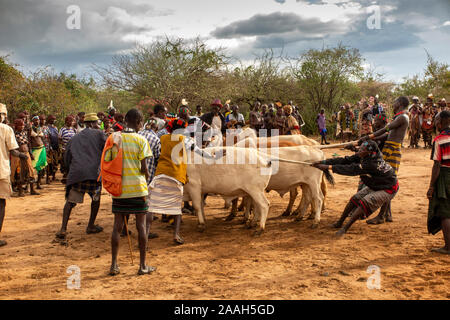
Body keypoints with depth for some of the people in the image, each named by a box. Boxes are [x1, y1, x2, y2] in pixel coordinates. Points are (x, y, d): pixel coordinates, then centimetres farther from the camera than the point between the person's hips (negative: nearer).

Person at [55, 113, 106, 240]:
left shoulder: (74, 138, 21)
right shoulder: (99, 134, 8)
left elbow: (66, 158, 20)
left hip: (75, 173, 3)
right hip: (94, 173, -3)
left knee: (70, 201, 7)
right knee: (96, 199, 18)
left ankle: (63, 229, -3)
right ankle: (91, 226, 23)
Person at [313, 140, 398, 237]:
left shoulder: (373, 164, -37)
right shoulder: (362, 157, -13)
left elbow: (352, 170, -41)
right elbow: (346, 160, -13)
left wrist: (329, 167, -42)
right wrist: (324, 162, -21)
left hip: (388, 189, -9)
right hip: (374, 186, 9)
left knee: (364, 203, -24)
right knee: (355, 199, 3)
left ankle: (345, 229, -20)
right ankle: (339, 223, 15)